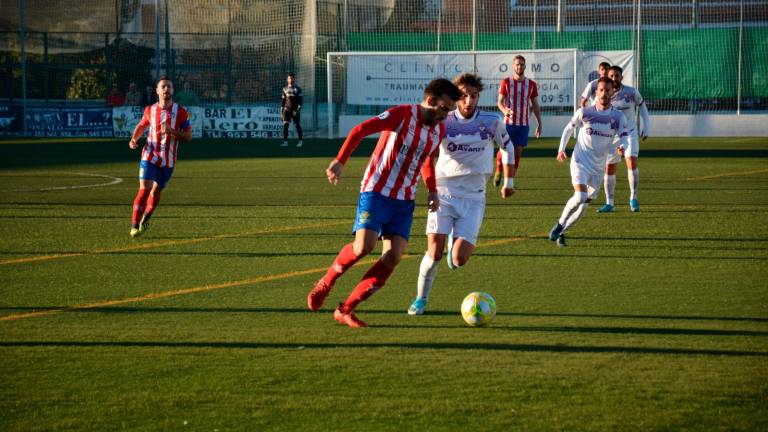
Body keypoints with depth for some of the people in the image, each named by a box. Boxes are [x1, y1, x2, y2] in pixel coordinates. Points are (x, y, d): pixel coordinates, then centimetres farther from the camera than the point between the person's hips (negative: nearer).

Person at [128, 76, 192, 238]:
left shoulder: (180, 112, -5)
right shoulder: (150, 110, 1)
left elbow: (188, 136, -6)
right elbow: (141, 126, 19)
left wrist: (171, 131, -22)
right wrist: (134, 139, 0)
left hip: (168, 161, 1)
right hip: (149, 156, 0)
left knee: (156, 192, 10)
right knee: (144, 190, -13)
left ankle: (145, 218, 37)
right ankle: (134, 225, -9)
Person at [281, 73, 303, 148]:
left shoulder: (297, 89, 1)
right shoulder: (285, 89, 11)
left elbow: (300, 100, -3)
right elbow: (283, 100, 15)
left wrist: (298, 109, -13)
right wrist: (282, 109, 10)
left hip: (295, 110, -2)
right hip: (287, 109, 2)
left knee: (297, 125, 3)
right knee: (285, 125, -9)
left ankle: (300, 141, 15)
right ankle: (285, 141, -9)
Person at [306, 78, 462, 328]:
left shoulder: (439, 131, 9)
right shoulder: (402, 114, -13)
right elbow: (359, 130, -16)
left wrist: (432, 191, 13)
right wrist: (340, 161, -27)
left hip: (404, 201, 6)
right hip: (376, 192, -6)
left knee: (393, 258, -9)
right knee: (364, 246, -23)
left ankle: (346, 309, -1)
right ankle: (326, 283, 5)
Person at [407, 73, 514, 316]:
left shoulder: (492, 122, -1)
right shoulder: (442, 122, -5)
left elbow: (507, 147, 16)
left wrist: (508, 182, 19)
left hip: (473, 198, 1)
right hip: (444, 193, -1)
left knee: (459, 260, -10)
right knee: (435, 252, -15)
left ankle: (456, 239, 28)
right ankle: (421, 300, 6)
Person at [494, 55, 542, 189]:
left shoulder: (531, 84, 5)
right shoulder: (506, 82, 0)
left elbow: (535, 105, 10)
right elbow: (500, 101, -2)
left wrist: (539, 124, 7)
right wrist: (504, 110, -24)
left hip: (523, 124, 2)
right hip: (509, 122, -2)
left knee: (518, 152, -1)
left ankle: (511, 180, 7)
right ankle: (498, 172, 22)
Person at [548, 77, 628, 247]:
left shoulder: (618, 117, -2)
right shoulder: (584, 112, -6)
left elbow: (624, 138, -3)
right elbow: (569, 128, 10)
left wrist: (621, 147, -26)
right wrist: (561, 149, 3)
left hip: (598, 168, 3)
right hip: (580, 163, -3)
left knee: (584, 207, 5)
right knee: (580, 197, -25)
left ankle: (560, 232, 24)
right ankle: (560, 224, -3)